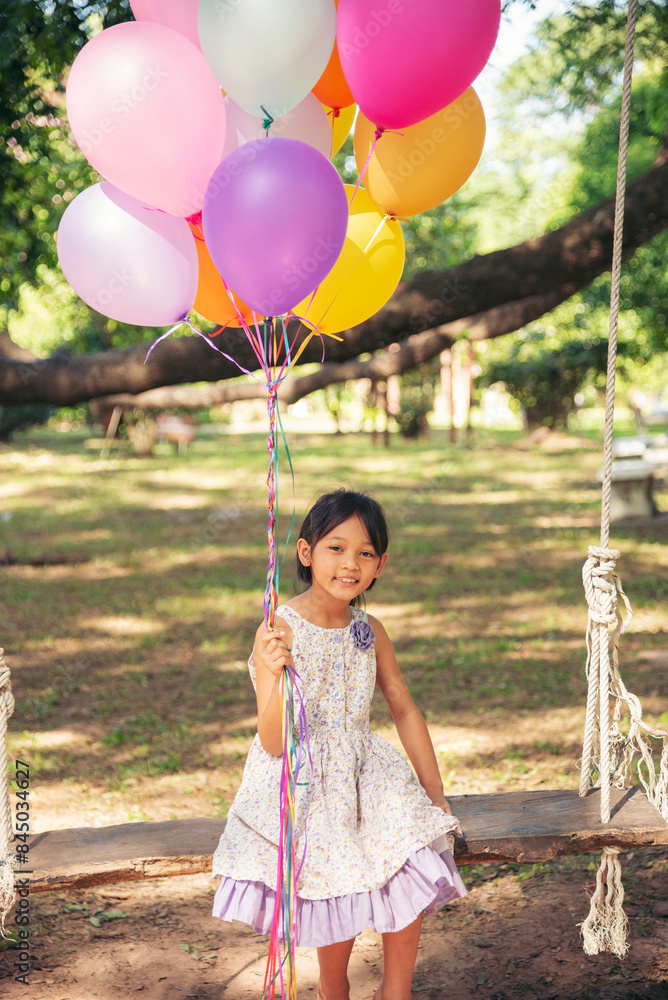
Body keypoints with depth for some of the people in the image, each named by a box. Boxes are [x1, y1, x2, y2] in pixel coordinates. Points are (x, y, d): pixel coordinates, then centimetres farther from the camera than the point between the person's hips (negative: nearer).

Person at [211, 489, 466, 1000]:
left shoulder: (369, 631, 2)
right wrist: (277, 676, -33)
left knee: (415, 871, -15)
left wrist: (436, 797, 12)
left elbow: (405, 711, 13)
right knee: (342, 903, -18)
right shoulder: (280, 632, -13)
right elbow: (274, 744, -15)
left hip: (366, 775, 5)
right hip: (304, 788, -5)